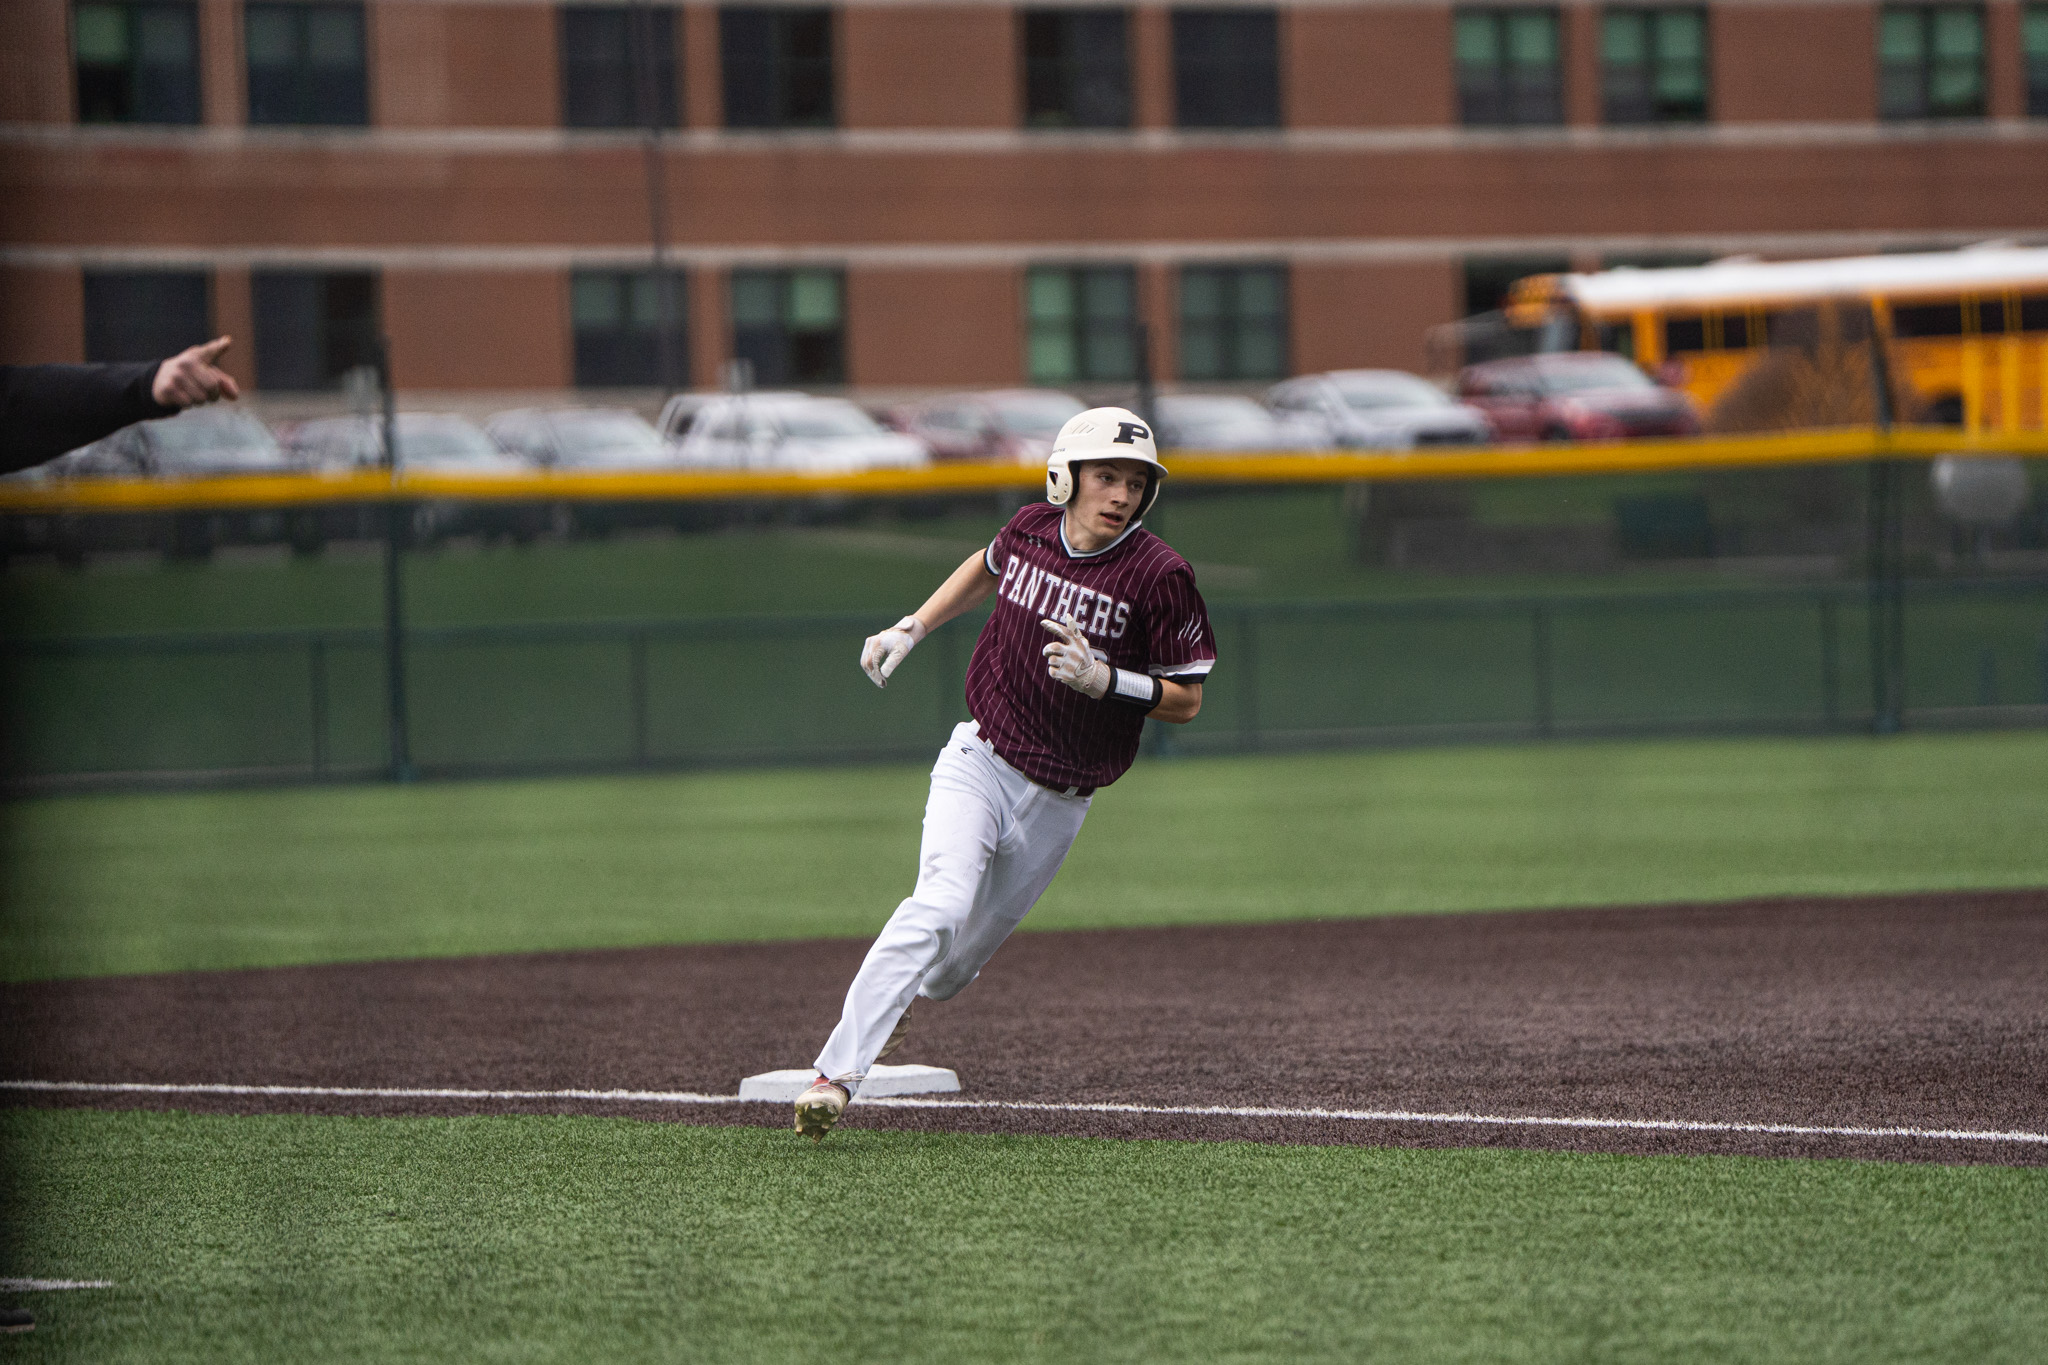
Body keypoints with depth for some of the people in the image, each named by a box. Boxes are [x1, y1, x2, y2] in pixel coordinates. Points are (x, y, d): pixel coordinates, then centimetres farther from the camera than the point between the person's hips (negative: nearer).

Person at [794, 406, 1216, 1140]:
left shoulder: (1159, 575, -14)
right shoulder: (1032, 528, -3)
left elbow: (1186, 701, -10)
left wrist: (1104, 679, -25)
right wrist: (911, 628, 15)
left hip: (1058, 803, 0)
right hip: (979, 766, 0)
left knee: (966, 952, 10)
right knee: (941, 905, -24)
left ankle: (901, 998, 46)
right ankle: (836, 1073, -28)